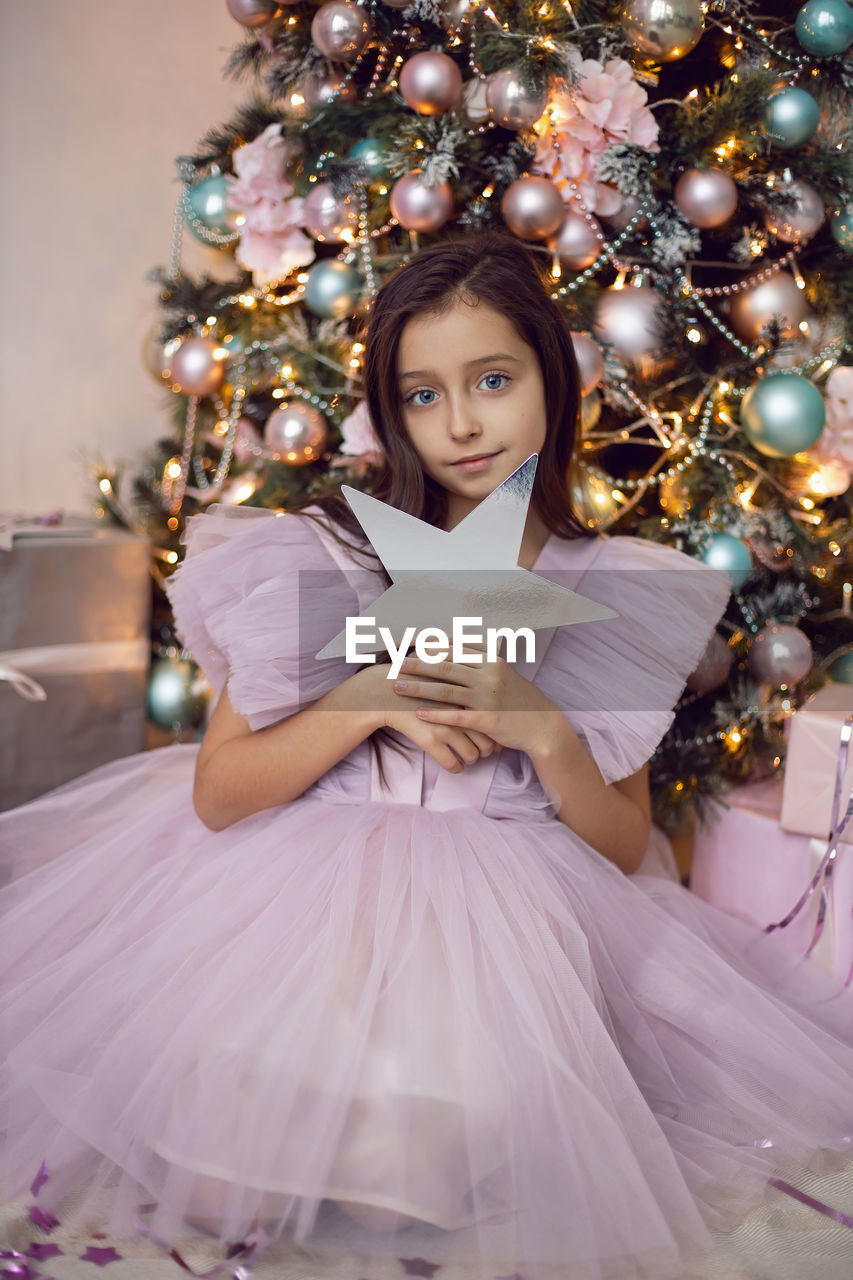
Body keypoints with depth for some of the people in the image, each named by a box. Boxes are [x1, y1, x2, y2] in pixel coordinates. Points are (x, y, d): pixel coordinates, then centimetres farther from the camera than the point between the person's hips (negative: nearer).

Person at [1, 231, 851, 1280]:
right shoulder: (323, 553, -2)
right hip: (304, 890, 0)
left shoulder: (610, 592, 3)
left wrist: (543, 730, -13)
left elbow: (625, 849, 5)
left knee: (459, 1118, -25)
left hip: (511, 918, 0)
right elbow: (218, 792, -4)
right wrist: (371, 701, -17)